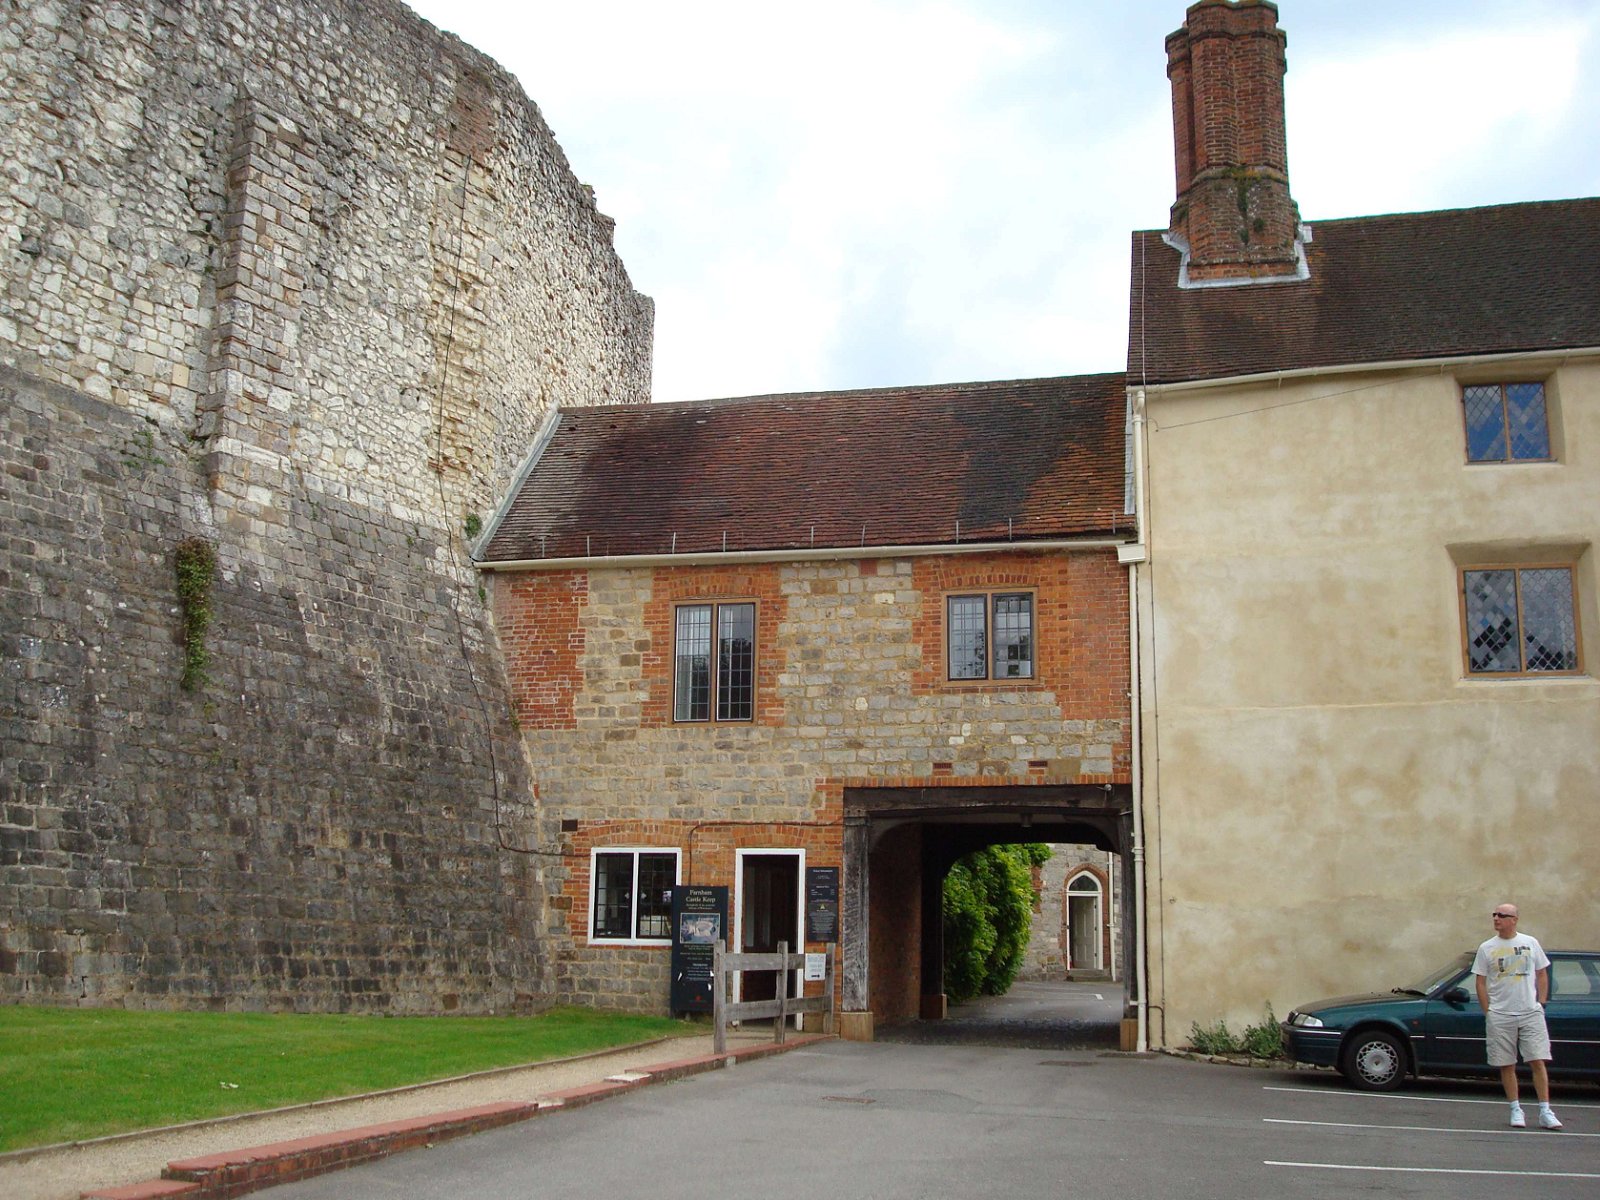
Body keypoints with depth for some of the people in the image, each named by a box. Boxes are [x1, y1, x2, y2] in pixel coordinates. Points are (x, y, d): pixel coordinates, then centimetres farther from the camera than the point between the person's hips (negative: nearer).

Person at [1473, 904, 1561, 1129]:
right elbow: (1481, 982, 5)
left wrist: (1541, 1003, 3)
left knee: (1538, 1062, -5)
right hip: (1500, 1016, 0)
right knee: (1507, 1065, 3)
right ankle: (1516, 1110, 12)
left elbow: (1542, 974, 12)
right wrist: (1488, 1012, -2)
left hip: (1531, 1013, 0)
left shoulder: (1530, 943, 5)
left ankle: (1545, 1112, 0)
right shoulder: (1486, 948, 3)